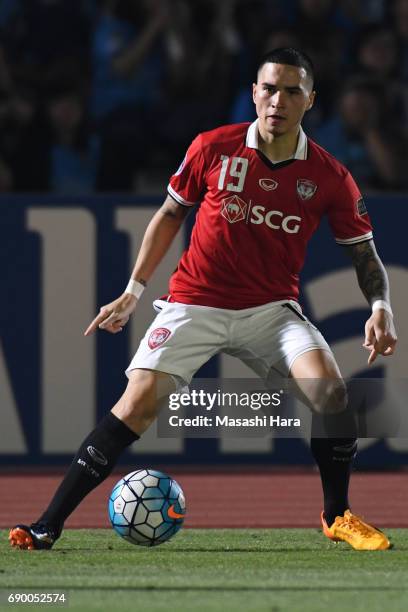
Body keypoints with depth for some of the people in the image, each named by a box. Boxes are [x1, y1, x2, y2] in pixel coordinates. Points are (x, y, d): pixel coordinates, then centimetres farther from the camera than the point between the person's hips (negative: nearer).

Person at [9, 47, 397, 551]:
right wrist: (133, 290, 8)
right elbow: (170, 214, 8)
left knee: (328, 386, -23)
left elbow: (364, 253, 3)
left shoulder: (329, 177, -6)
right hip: (195, 302, -1)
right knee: (139, 401, -16)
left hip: (272, 308, 1)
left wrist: (380, 308, -16)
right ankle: (47, 526, -12)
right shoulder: (213, 148, -6)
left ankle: (336, 515, -1)